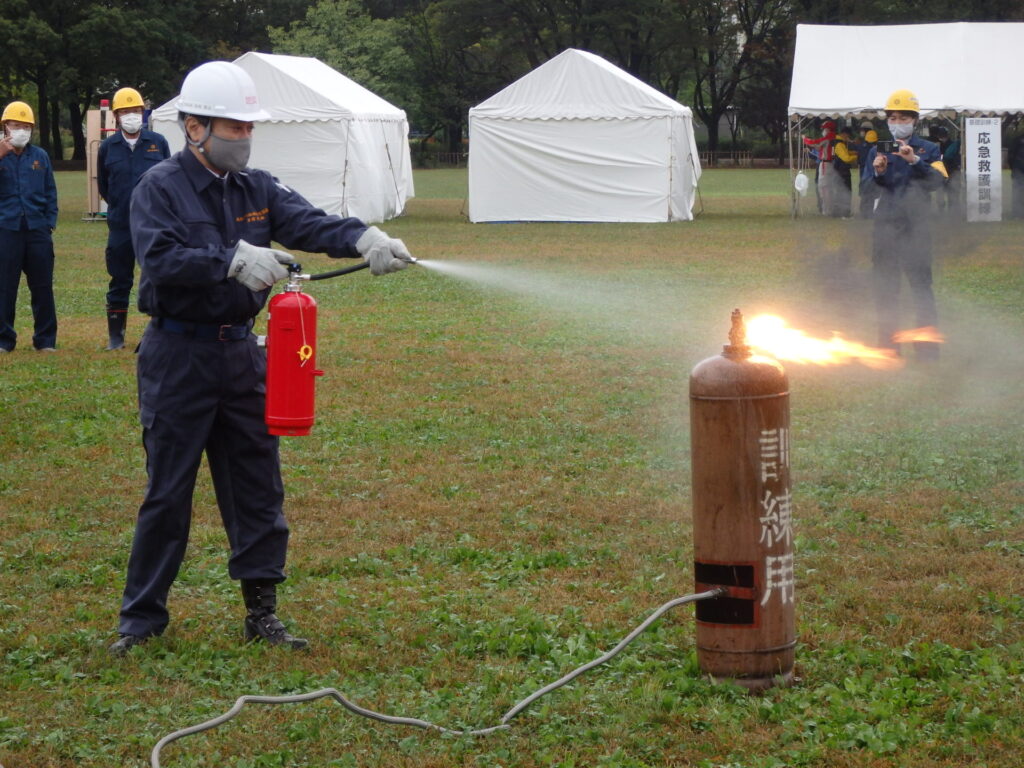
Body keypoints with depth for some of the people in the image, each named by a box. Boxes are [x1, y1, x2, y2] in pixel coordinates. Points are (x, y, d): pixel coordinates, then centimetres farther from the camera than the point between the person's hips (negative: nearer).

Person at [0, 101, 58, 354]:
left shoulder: (40, 157, 11)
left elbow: (50, 193, 14)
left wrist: (49, 223, 5)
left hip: (37, 230, 2)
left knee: (43, 287, 4)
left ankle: (46, 339, 10)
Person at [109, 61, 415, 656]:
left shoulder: (257, 188, 8)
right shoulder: (160, 188, -9)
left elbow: (310, 223, -8)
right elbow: (160, 259, -24)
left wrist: (364, 239, -27)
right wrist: (234, 261, -35)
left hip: (242, 351, 6)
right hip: (179, 355, -6)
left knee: (259, 487, 8)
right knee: (168, 492, -1)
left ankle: (263, 612, 16)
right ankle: (142, 619, 10)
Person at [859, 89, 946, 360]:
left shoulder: (928, 150, 3)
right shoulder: (877, 151, 10)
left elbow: (937, 181, -14)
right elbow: (865, 188, 3)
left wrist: (914, 161, -26)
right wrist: (877, 173, -16)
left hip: (916, 227, -3)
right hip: (885, 227, 3)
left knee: (921, 284, -8)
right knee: (884, 287, 7)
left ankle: (927, 348, -3)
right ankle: (887, 345, 16)